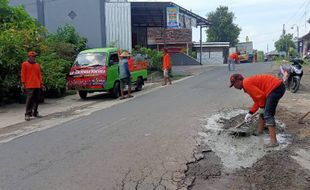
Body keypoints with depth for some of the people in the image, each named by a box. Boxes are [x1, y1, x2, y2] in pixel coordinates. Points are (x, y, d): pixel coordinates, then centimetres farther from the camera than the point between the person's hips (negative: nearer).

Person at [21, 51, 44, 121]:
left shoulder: (37, 65, 15)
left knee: (37, 99, 9)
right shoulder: (25, 64, 2)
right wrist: (23, 84, -6)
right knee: (29, 100, -9)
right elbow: (23, 75, -1)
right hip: (29, 86, -5)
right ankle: (27, 114, -4)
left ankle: (35, 112, 21)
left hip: (37, 85, 5)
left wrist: (41, 83, 12)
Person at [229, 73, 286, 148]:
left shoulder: (246, 83, -11)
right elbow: (257, 100, 23)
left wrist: (261, 107, -2)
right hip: (277, 87, 11)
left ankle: (273, 141, -12)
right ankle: (260, 132, 36)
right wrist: (250, 113, 19)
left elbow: (260, 95, -17)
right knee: (264, 111, 22)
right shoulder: (249, 83, 20)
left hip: (276, 88, -11)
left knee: (268, 114, -11)